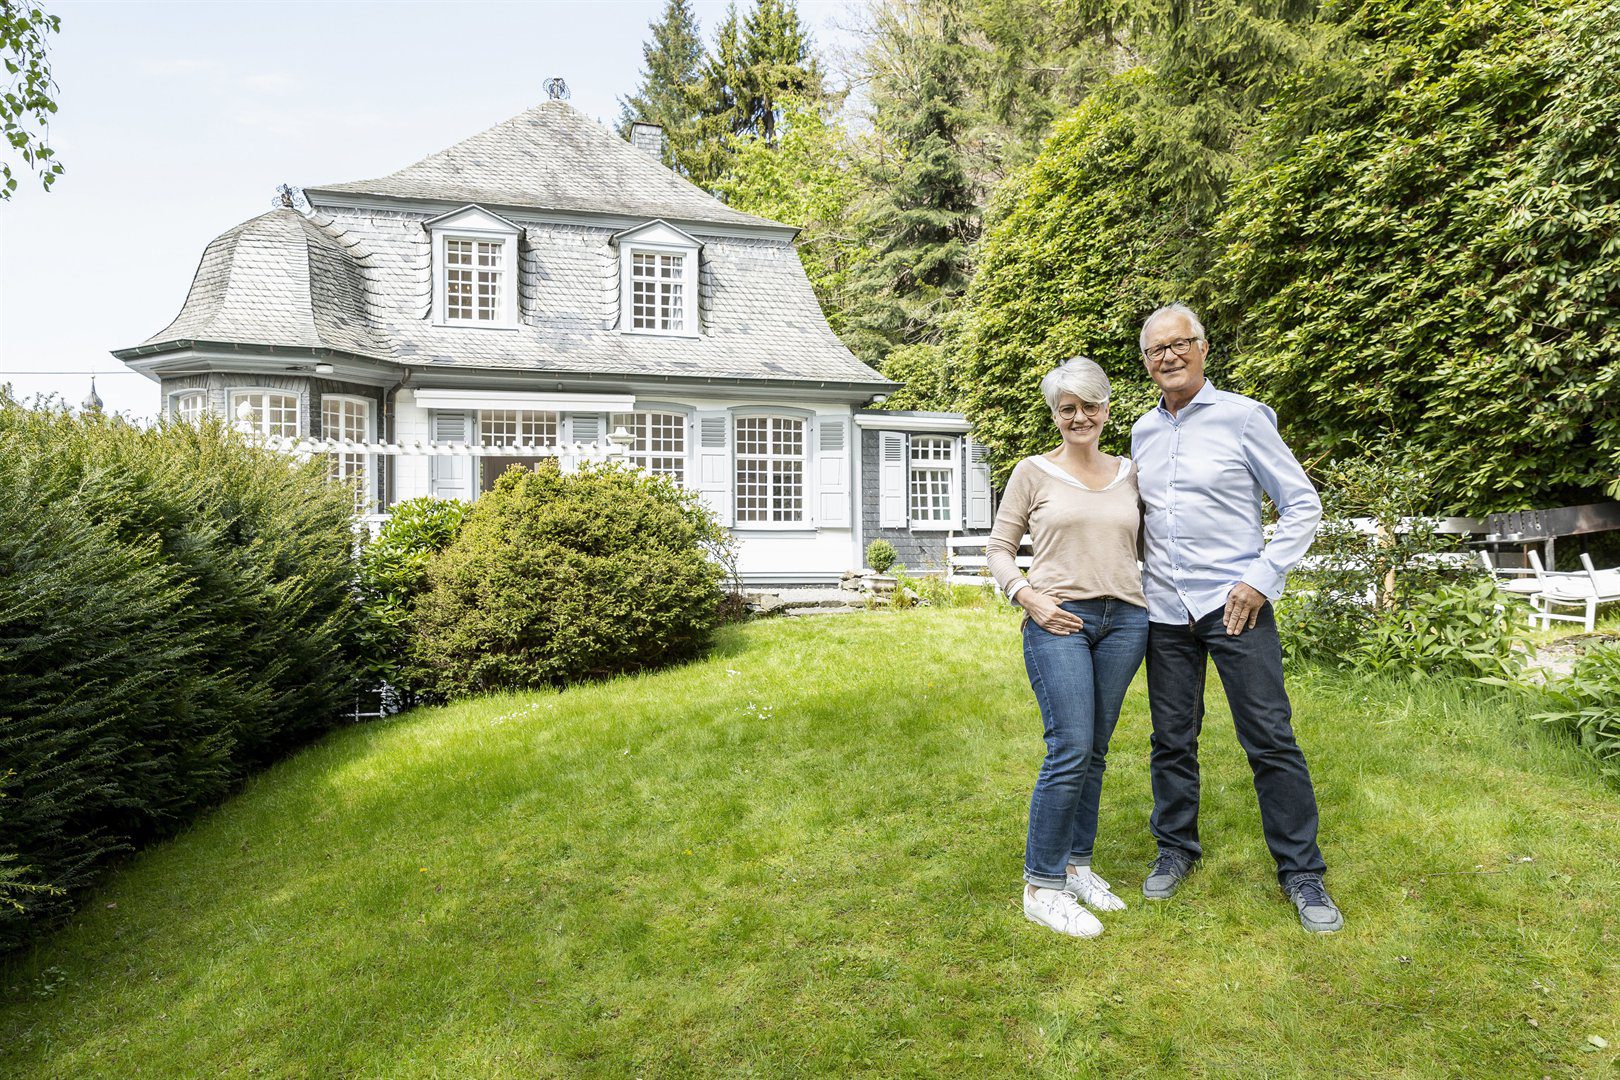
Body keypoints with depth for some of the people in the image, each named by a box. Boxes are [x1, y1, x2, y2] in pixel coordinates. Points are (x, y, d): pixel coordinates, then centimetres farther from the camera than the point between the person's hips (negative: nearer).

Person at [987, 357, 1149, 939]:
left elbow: (1141, 541, 23)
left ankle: (1076, 865, 26)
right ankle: (1042, 885, 2)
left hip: (1125, 620, 5)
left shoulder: (1128, 473, 13)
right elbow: (998, 547, 3)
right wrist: (1027, 596, -11)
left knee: (1095, 751, 10)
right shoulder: (1033, 472, 2)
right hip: (1058, 621, -4)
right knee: (1070, 749, -11)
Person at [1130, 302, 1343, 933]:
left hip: (1233, 603, -4)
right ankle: (1176, 848, 29)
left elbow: (1303, 505, -2)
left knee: (1270, 740, 0)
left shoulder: (1243, 417, -3)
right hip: (1165, 609, 4)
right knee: (1172, 739, 11)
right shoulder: (1142, 432, 11)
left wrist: (1262, 579, -11)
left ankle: (1301, 871, 16)